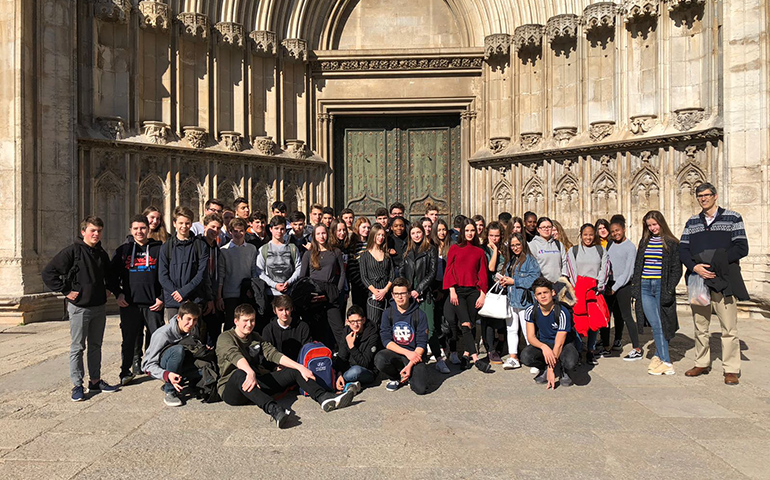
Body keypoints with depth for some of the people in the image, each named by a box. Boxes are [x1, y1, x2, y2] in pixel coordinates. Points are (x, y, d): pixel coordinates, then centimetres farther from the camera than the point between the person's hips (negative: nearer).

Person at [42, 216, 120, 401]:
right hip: (79, 307, -6)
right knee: (77, 348, 3)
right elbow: (48, 273, -11)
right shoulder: (72, 251, -10)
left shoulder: (102, 254, 10)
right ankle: (77, 385, 12)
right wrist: (66, 291, -12)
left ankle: (95, 381, 23)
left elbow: (109, 278, 24)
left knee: (96, 346, 13)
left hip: (99, 307, 6)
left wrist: (118, 293, 11)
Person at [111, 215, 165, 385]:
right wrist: (118, 294, 1)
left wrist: (162, 298, -5)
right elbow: (113, 274, 13)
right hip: (129, 303, 2)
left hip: (153, 304, -2)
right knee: (128, 339, 9)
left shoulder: (158, 249, 4)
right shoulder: (123, 250, 10)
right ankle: (126, 372, 22)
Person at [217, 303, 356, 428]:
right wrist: (250, 373, -45)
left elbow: (273, 354, 3)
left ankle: (324, 398, -32)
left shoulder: (256, 337, 16)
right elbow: (235, 355, -24)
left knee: (294, 371, -10)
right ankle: (272, 409, -59)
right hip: (231, 390, -6)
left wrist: (300, 367, -12)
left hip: (258, 383, 6)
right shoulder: (225, 338, -2)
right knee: (239, 374, -40)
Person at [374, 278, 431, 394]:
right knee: (379, 359, -32)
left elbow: (422, 344, -7)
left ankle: (410, 376, 14)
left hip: (414, 355, -1)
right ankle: (397, 378, 1)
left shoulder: (419, 315, -5)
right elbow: (386, 340, -6)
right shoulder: (388, 313, 0)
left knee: (420, 388, -23)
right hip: (394, 352, 2)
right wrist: (407, 352, -19)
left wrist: (410, 365, -19)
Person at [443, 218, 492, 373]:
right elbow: (449, 271, 4)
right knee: (465, 324, -14)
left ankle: (466, 355, 8)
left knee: (471, 325, -2)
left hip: (473, 291, 3)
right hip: (458, 290, -2)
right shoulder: (454, 248, 8)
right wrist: (452, 290, -6)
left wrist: (482, 294, 2)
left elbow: (483, 274, 11)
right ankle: (476, 358, -19)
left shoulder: (479, 251, 13)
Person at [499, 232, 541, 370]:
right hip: (511, 299, 8)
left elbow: (535, 278, -17)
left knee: (528, 331, -4)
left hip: (525, 300, -8)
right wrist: (504, 281, 5)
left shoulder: (529, 259, -6)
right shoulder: (511, 261, 18)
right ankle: (513, 357, 12)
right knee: (511, 329, 7)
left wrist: (514, 281, -14)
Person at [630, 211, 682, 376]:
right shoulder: (644, 242, 15)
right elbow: (637, 265, 17)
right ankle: (666, 362, 5)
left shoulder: (672, 243, 1)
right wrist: (635, 286, 9)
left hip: (661, 287, -3)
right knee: (655, 325, 0)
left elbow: (676, 269, 0)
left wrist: (669, 289, -9)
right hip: (645, 287, 3)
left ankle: (659, 356, 11)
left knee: (660, 325, -2)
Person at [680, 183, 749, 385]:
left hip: (724, 280, -3)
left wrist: (715, 263, -14)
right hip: (698, 278, 4)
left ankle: (731, 369, 6)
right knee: (700, 326, 10)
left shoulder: (733, 218, 4)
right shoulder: (692, 222, 14)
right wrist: (695, 267, -11)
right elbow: (683, 249, 7)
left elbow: (741, 248, -4)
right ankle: (702, 363, 22)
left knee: (729, 328, -3)